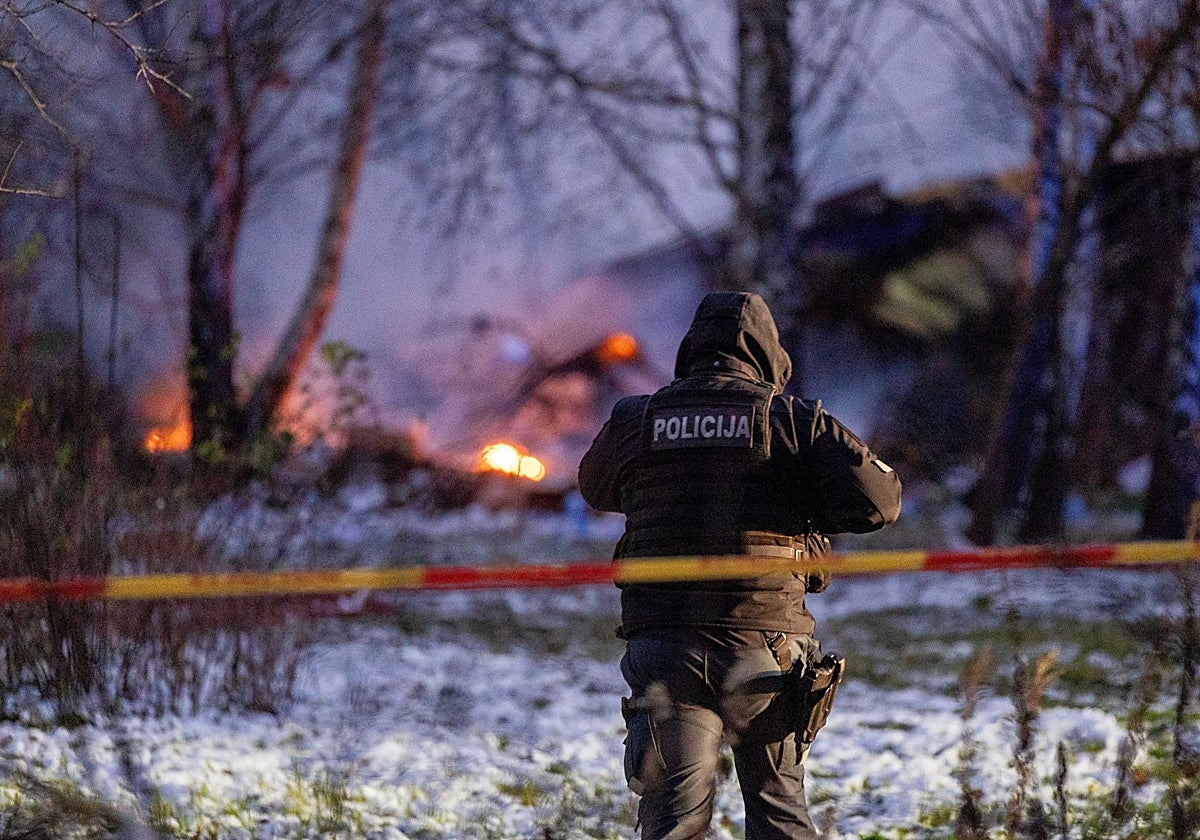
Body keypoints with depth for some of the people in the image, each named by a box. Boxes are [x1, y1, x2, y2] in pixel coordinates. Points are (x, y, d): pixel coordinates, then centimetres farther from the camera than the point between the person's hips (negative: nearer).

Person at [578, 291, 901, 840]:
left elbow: (595, 488, 26)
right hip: (764, 646, -1)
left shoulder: (634, 420, 6)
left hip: (664, 646, 1)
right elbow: (878, 500, -7)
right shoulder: (793, 420, 0)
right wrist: (804, 505, 11)